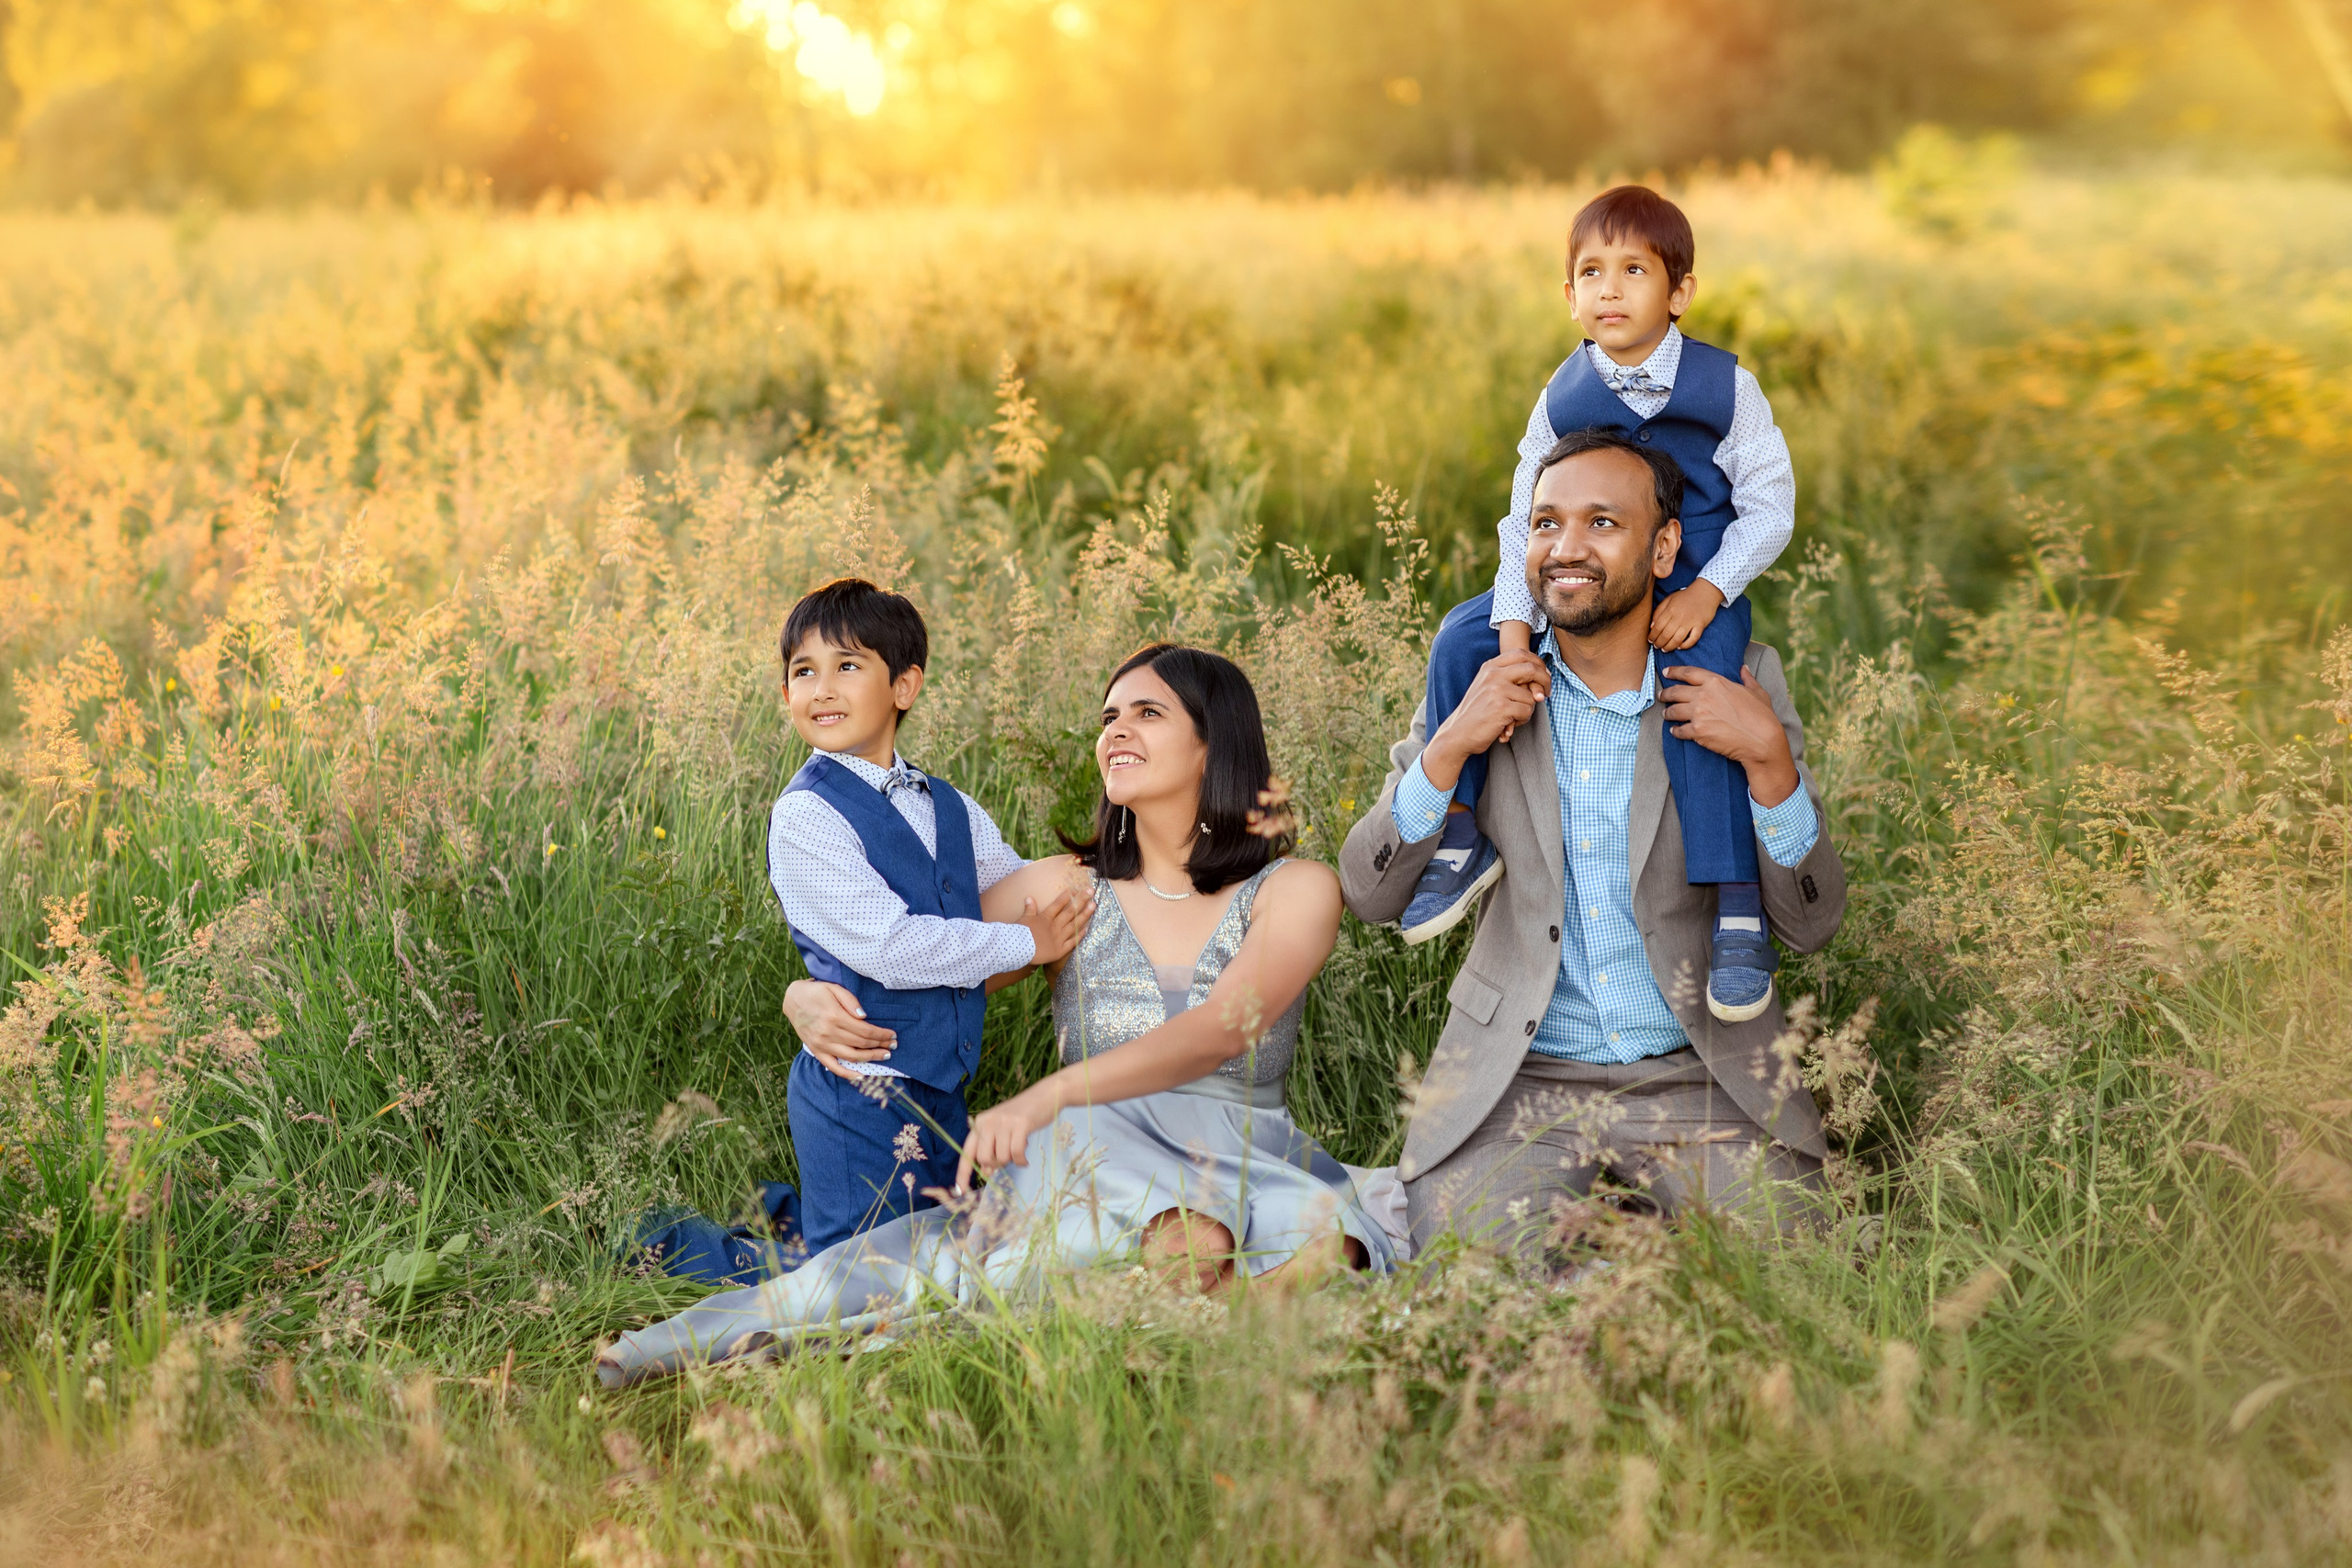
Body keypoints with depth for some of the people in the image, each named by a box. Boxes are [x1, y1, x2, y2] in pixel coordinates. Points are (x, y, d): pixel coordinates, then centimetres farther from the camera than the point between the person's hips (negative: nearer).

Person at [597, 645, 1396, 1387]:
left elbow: (1223, 1029, -15)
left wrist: (1050, 1094, -29)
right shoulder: (1066, 890, 11)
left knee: (1325, 1238, -37)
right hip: (1095, 1152, -1)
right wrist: (813, 996, -10)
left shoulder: (1294, 891, 3)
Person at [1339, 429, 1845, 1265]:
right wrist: (1448, 748, -15)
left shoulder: (1740, 684, -1)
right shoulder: (1478, 681, 1)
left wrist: (1768, 756, -17)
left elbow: (1811, 926, -2)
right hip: (1517, 1086, 0)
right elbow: (1371, 896, 0)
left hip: (1703, 1082, 0)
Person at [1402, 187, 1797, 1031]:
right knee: (1461, 637, -13)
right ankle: (1459, 839, 0)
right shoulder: (1564, 395, 0)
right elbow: (1528, 520, -1)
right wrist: (1515, 626, -14)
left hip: (1696, 586, -4)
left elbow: (1769, 503, -6)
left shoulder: (1724, 384, -8)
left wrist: (1705, 594, -19)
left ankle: (1738, 910, -27)